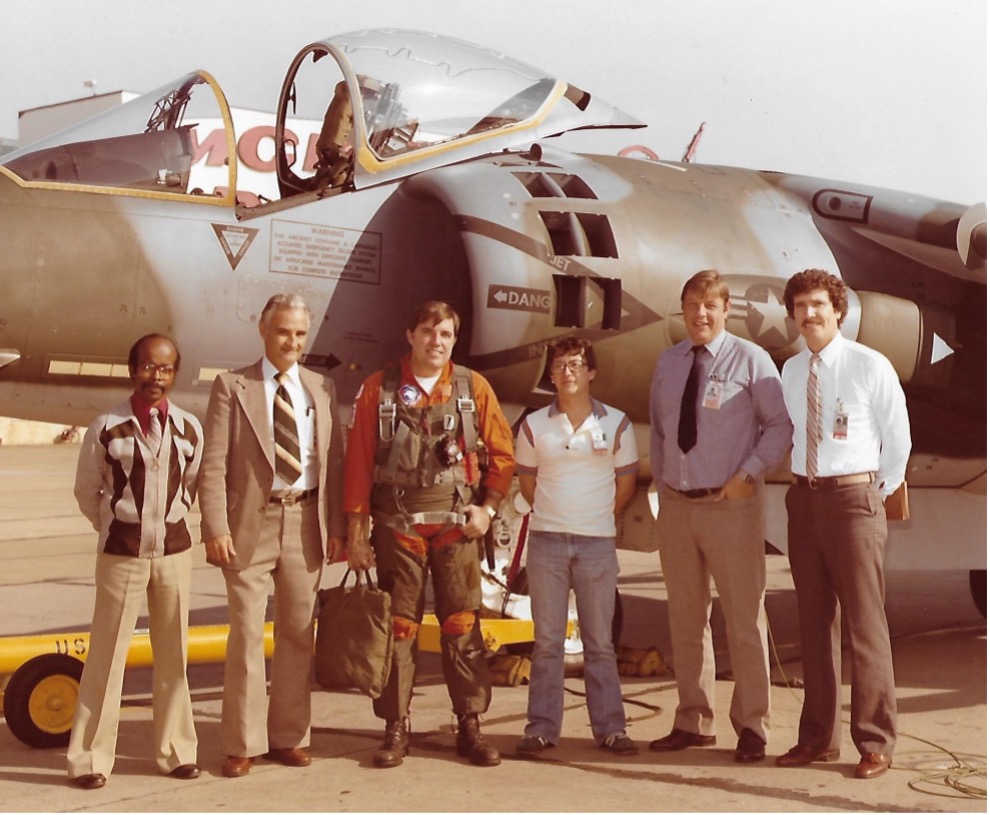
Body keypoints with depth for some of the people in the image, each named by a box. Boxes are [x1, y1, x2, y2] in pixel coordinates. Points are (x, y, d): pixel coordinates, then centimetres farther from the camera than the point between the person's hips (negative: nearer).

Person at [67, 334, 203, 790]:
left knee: (173, 655, 10)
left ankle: (175, 751, 20)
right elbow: (86, 491, 5)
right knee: (107, 654, 0)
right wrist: (115, 527, 9)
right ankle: (89, 757, 9)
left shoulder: (189, 428, 0)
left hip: (175, 550, 3)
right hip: (121, 552, -3)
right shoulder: (106, 429, -7)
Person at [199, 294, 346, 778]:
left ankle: (289, 737, 21)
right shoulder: (232, 387, 0)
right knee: (246, 635, 0)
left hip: (305, 523, 3)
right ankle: (242, 744, 10)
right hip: (251, 524, -3)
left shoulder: (322, 389, 11)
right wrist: (216, 528, -14)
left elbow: (336, 461, 9)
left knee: (298, 634, 10)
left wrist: (337, 526, 2)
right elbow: (213, 465, -5)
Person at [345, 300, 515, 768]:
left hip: (457, 523, 1)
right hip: (397, 524, -1)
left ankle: (470, 726, 11)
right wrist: (356, 529, -1)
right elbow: (358, 461, 2)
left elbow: (502, 453, 10)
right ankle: (396, 729, 12)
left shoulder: (473, 388, 7)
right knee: (398, 626, 3)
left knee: (462, 625, 2)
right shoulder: (379, 389, 4)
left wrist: (488, 506, -1)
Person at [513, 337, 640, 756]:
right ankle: (542, 727, 11)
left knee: (600, 641, 5)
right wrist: (555, 515, 11)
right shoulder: (534, 425, 4)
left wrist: (598, 518, 11)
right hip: (546, 542, 1)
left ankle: (610, 727, 12)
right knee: (547, 640, 5)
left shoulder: (616, 423, 2)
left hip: (597, 544, -1)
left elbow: (626, 483, 10)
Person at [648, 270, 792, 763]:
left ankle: (751, 727, 11)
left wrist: (749, 473, -14)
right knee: (685, 620, 12)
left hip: (731, 505, -5)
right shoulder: (667, 363, 12)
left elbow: (780, 425, -4)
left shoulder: (750, 360, -4)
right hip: (676, 506, 5)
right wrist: (662, 483, 10)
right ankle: (693, 722, 24)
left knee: (744, 618, 0)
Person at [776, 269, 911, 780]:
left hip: (853, 497, -5)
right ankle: (818, 737, 20)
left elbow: (897, 438, 2)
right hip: (803, 498, 6)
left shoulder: (871, 366, -6)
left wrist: (879, 491, 7)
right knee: (814, 620, 11)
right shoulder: (791, 371, 10)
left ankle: (875, 743, 7)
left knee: (864, 621, -3)